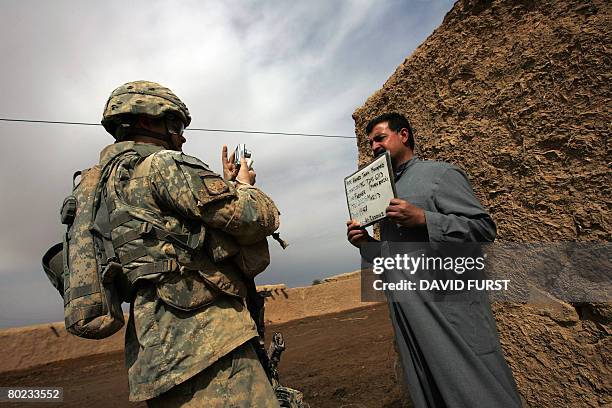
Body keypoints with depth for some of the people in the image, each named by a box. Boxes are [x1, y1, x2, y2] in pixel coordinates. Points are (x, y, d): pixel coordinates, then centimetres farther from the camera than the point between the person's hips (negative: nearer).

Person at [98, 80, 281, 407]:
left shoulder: (115, 179, 21)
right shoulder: (163, 163, -8)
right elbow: (260, 218, -14)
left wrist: (228, 184, 19)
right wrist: (245, 185, 8)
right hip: (201, 343, -10)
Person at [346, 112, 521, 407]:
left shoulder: (439, 173, -2)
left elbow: (484, 228, -10)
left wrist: (423, 218, -21)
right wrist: (365, 243, 2)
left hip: (449, 309, -6)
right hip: (407, 316, 7)